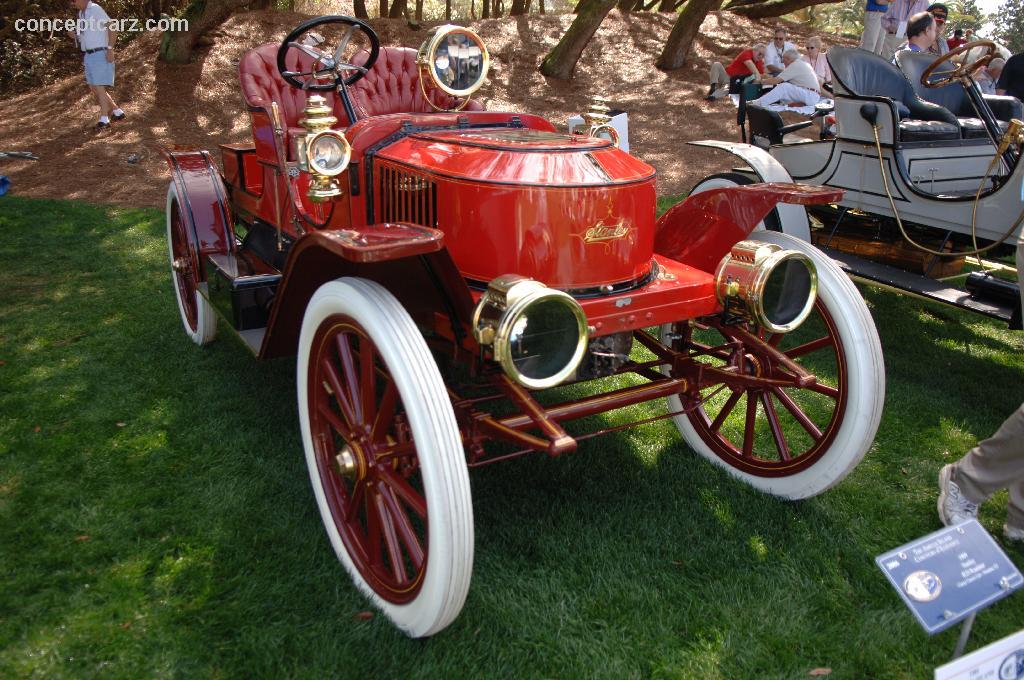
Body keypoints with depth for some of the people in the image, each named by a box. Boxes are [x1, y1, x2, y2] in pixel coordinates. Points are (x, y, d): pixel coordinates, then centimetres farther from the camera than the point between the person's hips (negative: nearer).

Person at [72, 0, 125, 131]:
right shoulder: (81, 13, 14)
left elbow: (112, 28, -18)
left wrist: (110, 49, -23)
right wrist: (76, 35, 2)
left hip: (100, 55, -9)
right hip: (88, 56, 9)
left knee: (99, 87, -11)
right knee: (93, 88, 9)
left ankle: (104, 120, -9)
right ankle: (117, 112, 18)